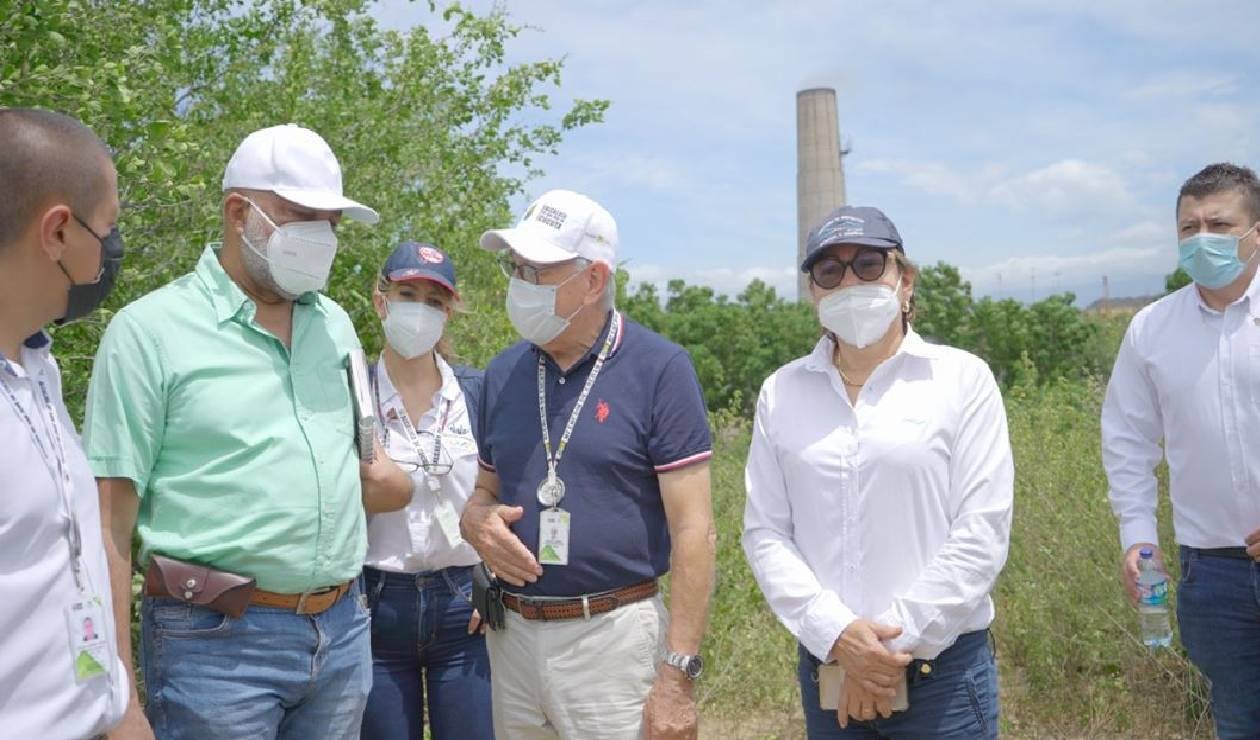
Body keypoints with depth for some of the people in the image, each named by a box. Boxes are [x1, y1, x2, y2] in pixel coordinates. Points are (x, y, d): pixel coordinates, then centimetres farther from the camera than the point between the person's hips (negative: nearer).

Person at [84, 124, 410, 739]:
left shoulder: (335, 324, 10)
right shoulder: (150, 330, -7)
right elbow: (110, 516, -10)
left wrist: (384, 480, -2)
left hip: (343, 629, 6)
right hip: (218, 641, -5)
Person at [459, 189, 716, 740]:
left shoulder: (659, 369, -11)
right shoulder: (503, 373, 5)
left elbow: (693, 531, -13)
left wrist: (678, 675, -16)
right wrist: (476, 520, -7)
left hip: (614, 636, -5)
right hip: (511, 635, 5)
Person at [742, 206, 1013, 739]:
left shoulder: (963, 379, -4)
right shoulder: (781, 391, 2)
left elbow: (981, 534, -8)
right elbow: (765, 532, 0)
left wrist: (893, 644, -12)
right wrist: (836, 634, -13)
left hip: (940, 671, -2)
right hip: (826, 672, 2)